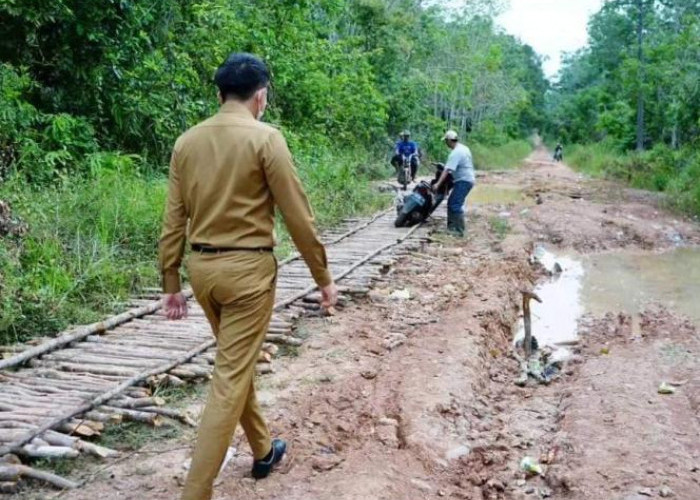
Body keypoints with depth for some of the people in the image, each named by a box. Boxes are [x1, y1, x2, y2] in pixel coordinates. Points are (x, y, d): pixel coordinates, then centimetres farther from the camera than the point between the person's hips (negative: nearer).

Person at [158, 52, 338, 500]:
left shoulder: (187, 141, 5)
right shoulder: (265, 138, -11)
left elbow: (173, 221, 6)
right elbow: (298, 216, -10)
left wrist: (171, 284, 12)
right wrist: (324, 276, -1)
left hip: (202, 266, 7)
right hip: (247, 268, -6)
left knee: (236, 363, 22)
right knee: (231, 378, 0)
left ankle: (264, 451, 40)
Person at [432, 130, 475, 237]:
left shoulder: (456, 153, -19)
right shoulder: (463, 148, 13)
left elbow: (447, 170, -27)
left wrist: (438, 184, -31)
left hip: (463, 181, -10)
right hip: (467, 179, 10)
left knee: (455, 205, -13)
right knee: (451, 203, 15)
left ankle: (459, 230, -12)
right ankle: (451, 226, 20)